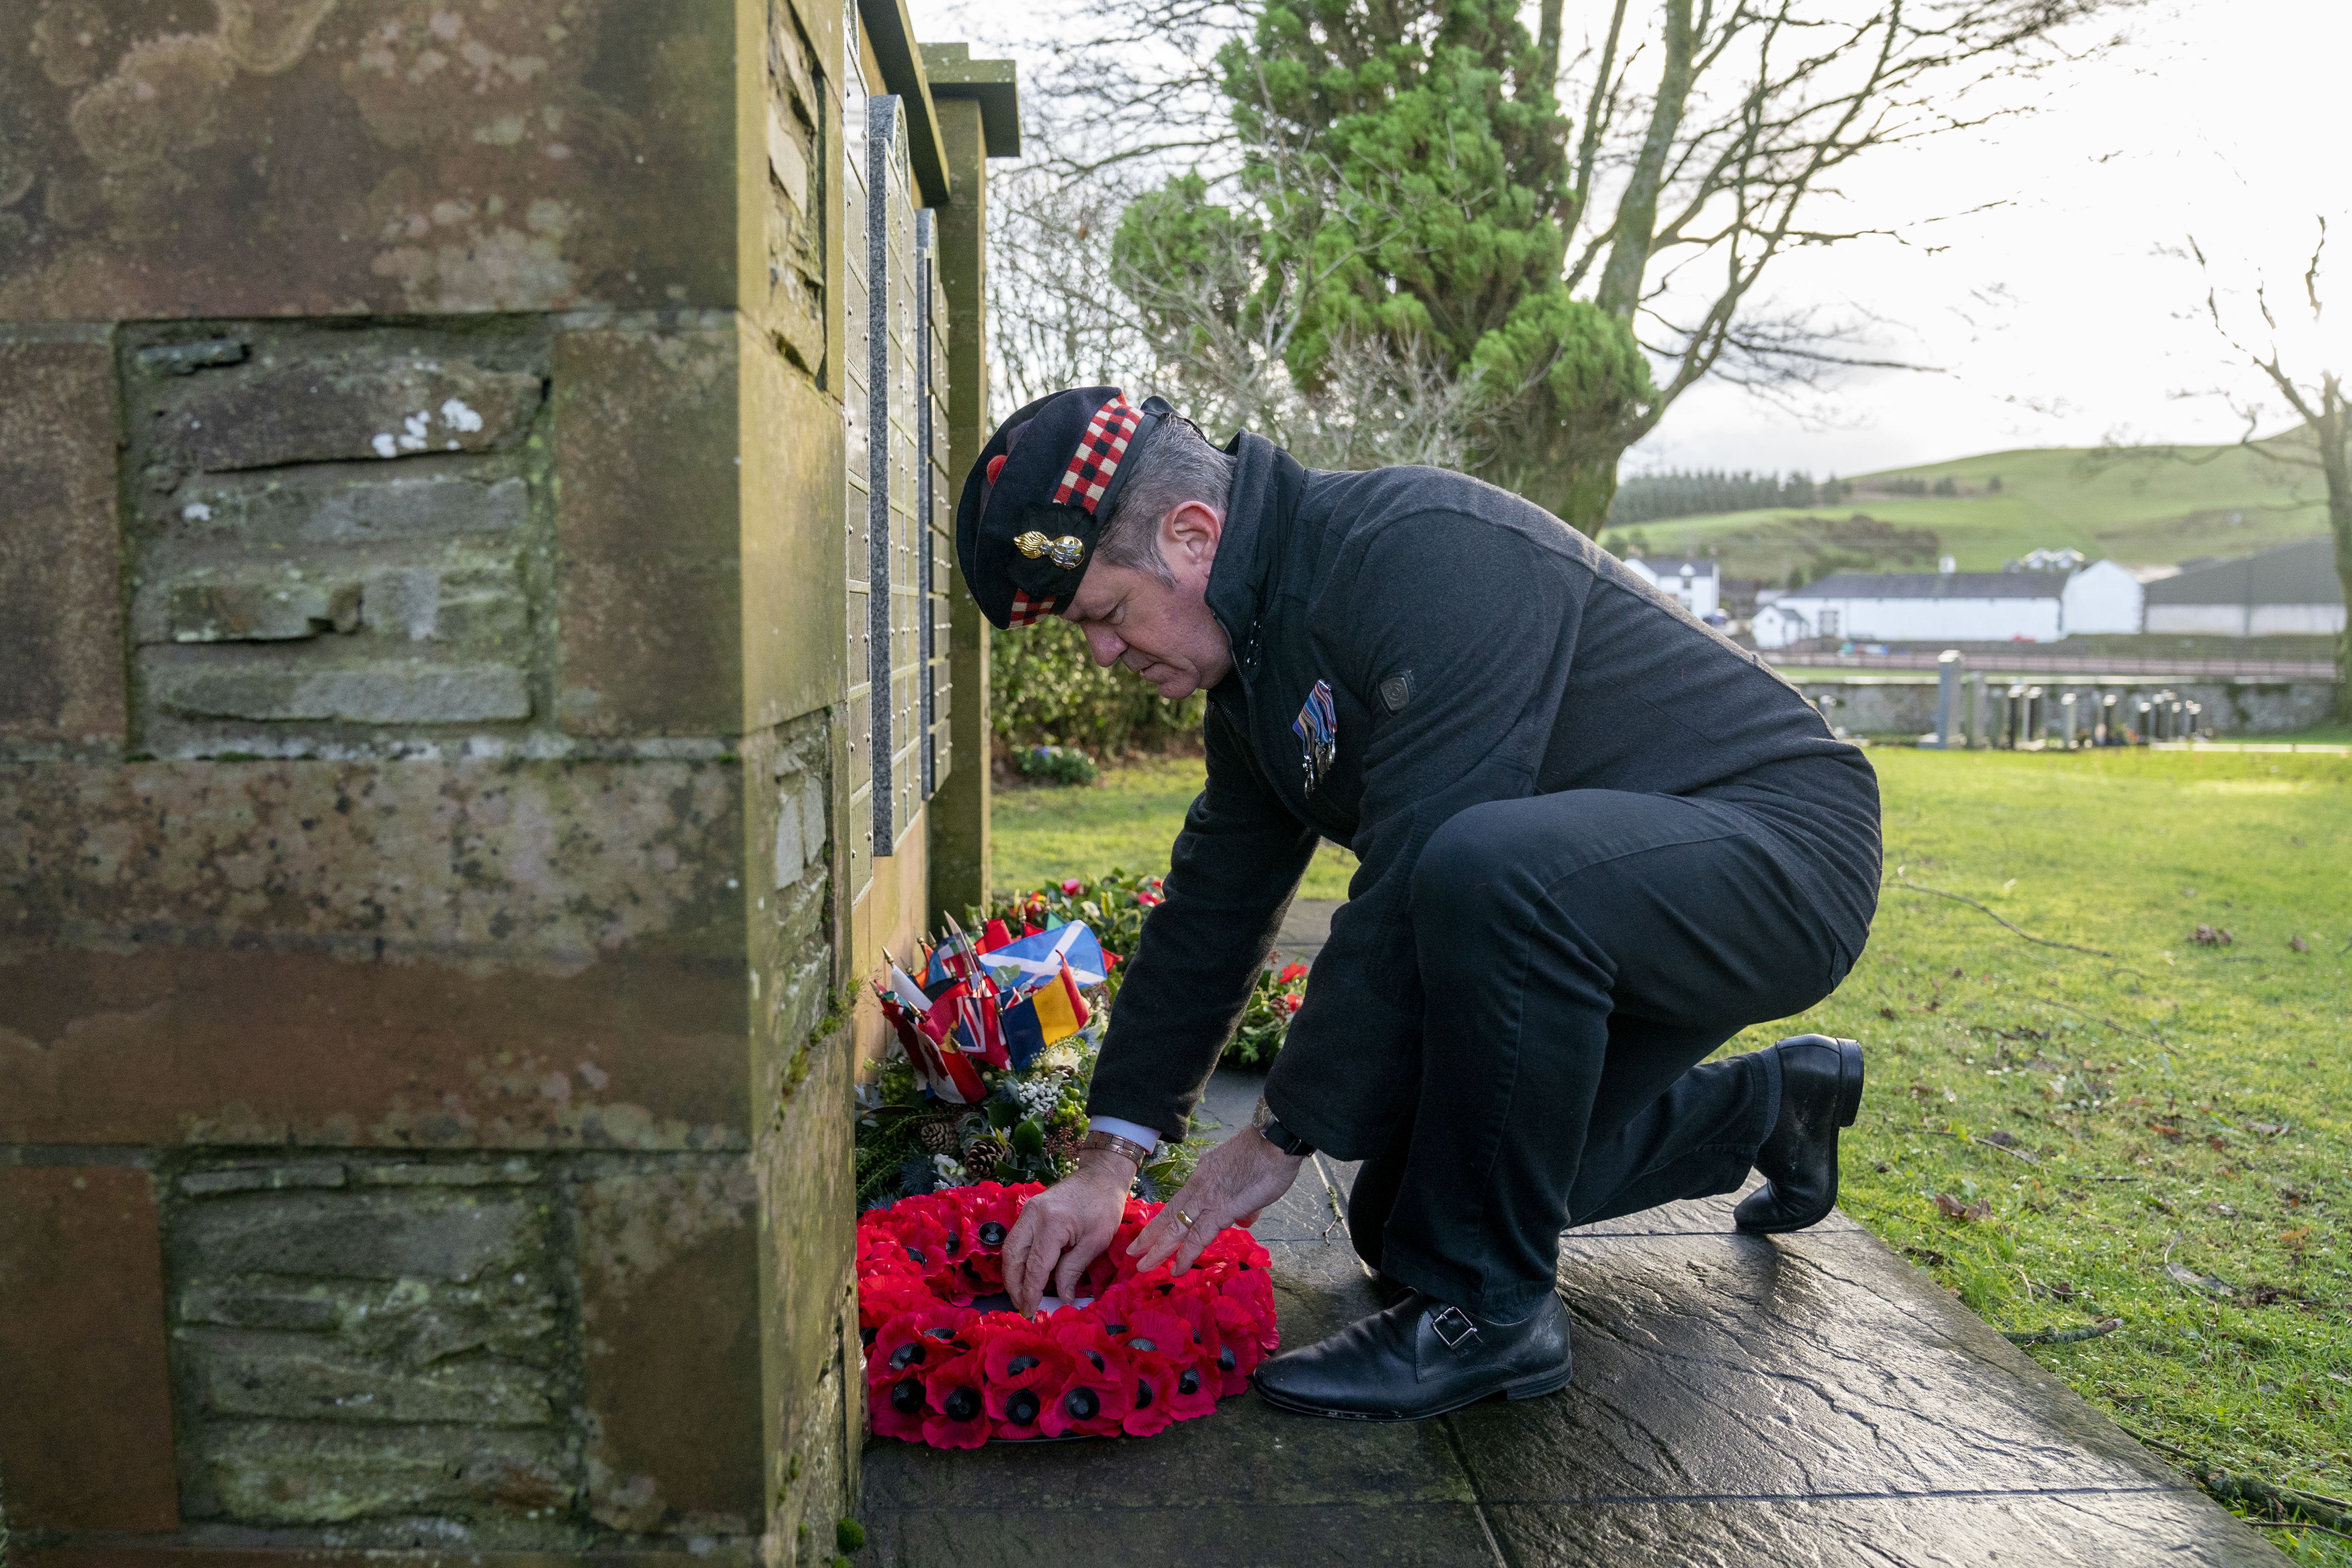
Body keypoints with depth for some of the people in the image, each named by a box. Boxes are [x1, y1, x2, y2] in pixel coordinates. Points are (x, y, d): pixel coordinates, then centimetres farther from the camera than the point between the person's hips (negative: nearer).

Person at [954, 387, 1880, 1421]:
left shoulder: (1424, 552, -25)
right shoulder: (1254, 671, 5)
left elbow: (1413, 887, -29)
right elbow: (1214, 908, 8)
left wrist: (1282, 1135, -20)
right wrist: (1106, 1162, 4)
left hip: (1780, 847, -9)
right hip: (1585, 915, 9)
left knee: (1490, 868, -39)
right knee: (1399, 1215, 11)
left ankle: (1488, 1308, -17)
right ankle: (1770, 1106, 28)